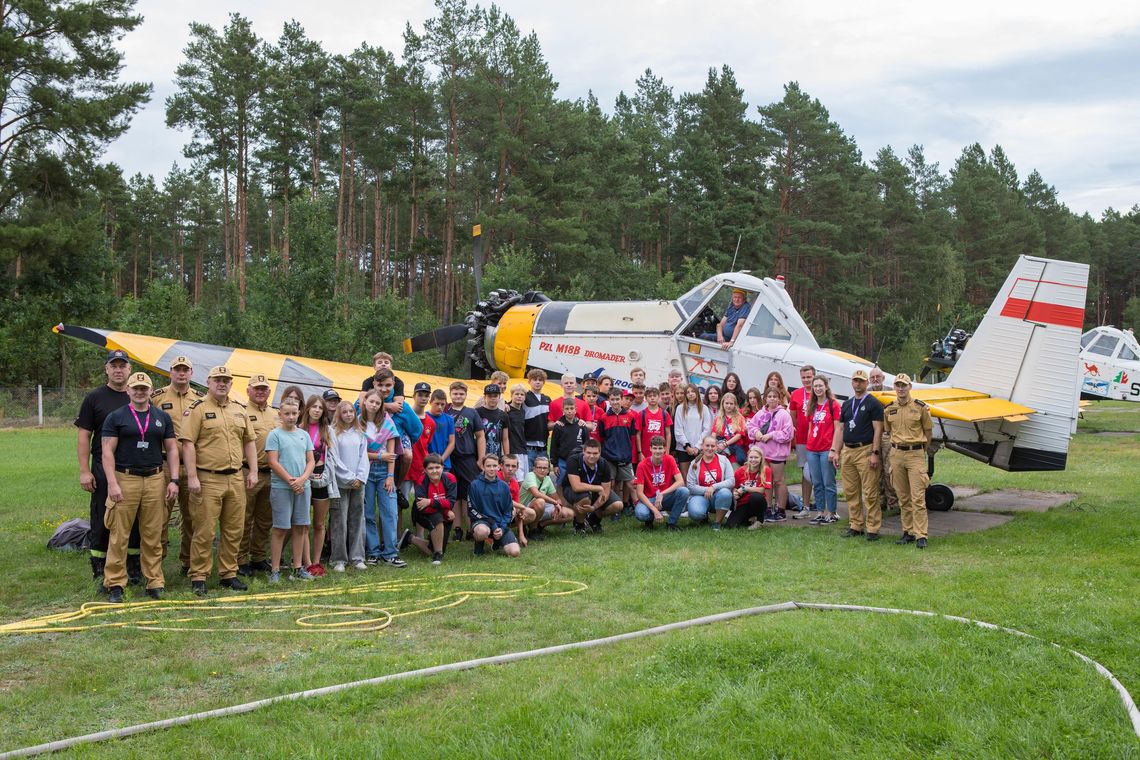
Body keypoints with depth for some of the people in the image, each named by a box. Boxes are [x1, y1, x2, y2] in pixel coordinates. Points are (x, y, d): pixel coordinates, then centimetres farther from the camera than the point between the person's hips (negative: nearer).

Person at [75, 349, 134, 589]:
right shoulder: (94, 398, 2)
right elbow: (84, 436, 0)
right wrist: (84, 470, -7)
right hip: (103, 469, -2)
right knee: (102, 522, 3)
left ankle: (134, 569, 20)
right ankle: (100, 573, 12)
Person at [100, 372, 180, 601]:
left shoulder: (162, 417, 11)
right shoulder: (116, 417, 2)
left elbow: (171, 449, 12)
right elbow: (107, 451, -2)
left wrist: (174, 480, 3)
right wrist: (112, 483, -12)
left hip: (155, 480, 3)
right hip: (125, 479, -3)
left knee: (153, 535, 6)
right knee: (119, 535, -2)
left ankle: (155, 582, 13)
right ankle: (114, 583, 6)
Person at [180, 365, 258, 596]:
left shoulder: (239, 410, 15)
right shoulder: (198, 409, -4)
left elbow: (249, 441, 19)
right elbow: (188, 444, -10)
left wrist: (253, 471, 9)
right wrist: (192, 477, -16)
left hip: (236, 479, 6)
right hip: (208, 479, -6)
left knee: (234, 530, 9)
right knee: (204, 531, -2)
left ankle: (228, 574, 20)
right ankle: (198, 577, 7)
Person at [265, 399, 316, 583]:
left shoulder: (304, 435, 11)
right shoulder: (275, 434, -2)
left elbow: (311, 461, 9)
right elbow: (273, 462, -9)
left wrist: (302, 479, -8)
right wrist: (291, 480, -14)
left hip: (302, 486, 5)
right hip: (281, 487, -4)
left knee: (300, 528, 7)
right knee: (280, 529, -2)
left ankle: (298, 568, 14)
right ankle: (275, 570, 3)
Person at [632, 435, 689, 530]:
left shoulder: (669, 460, -5)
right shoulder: (642, 465, -12)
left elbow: (680, 482, -16)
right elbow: (639, 493, -16)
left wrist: (662, 494, -27)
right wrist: (655, 510, -26)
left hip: (665, 498, 2)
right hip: (649, 500, -2)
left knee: (684, 491, -27)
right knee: (641, 514, -36)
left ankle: (671, 523, -10)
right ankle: (649, 519, 4)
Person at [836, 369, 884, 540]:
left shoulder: (873, 403, -2)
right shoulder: (846, 404, 16)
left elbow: (877, 430, -7)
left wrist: (875, 453, -15)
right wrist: (837, 452, 13)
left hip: (865, 450, -6)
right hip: (848, 451, 6)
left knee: (870, 492, -6)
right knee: (851, 492, 9)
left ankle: (872, 528, -2)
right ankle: (856, 526, 17)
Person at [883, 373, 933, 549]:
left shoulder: (920, 407, -2)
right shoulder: (888, 409, 7)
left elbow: (928, 431, 8)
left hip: (916, 454, -4)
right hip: (896, 454, 4)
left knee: (918, 498, -8)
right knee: (903, 498, 8)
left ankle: (920, 536, -7)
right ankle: (908, 532, 15)